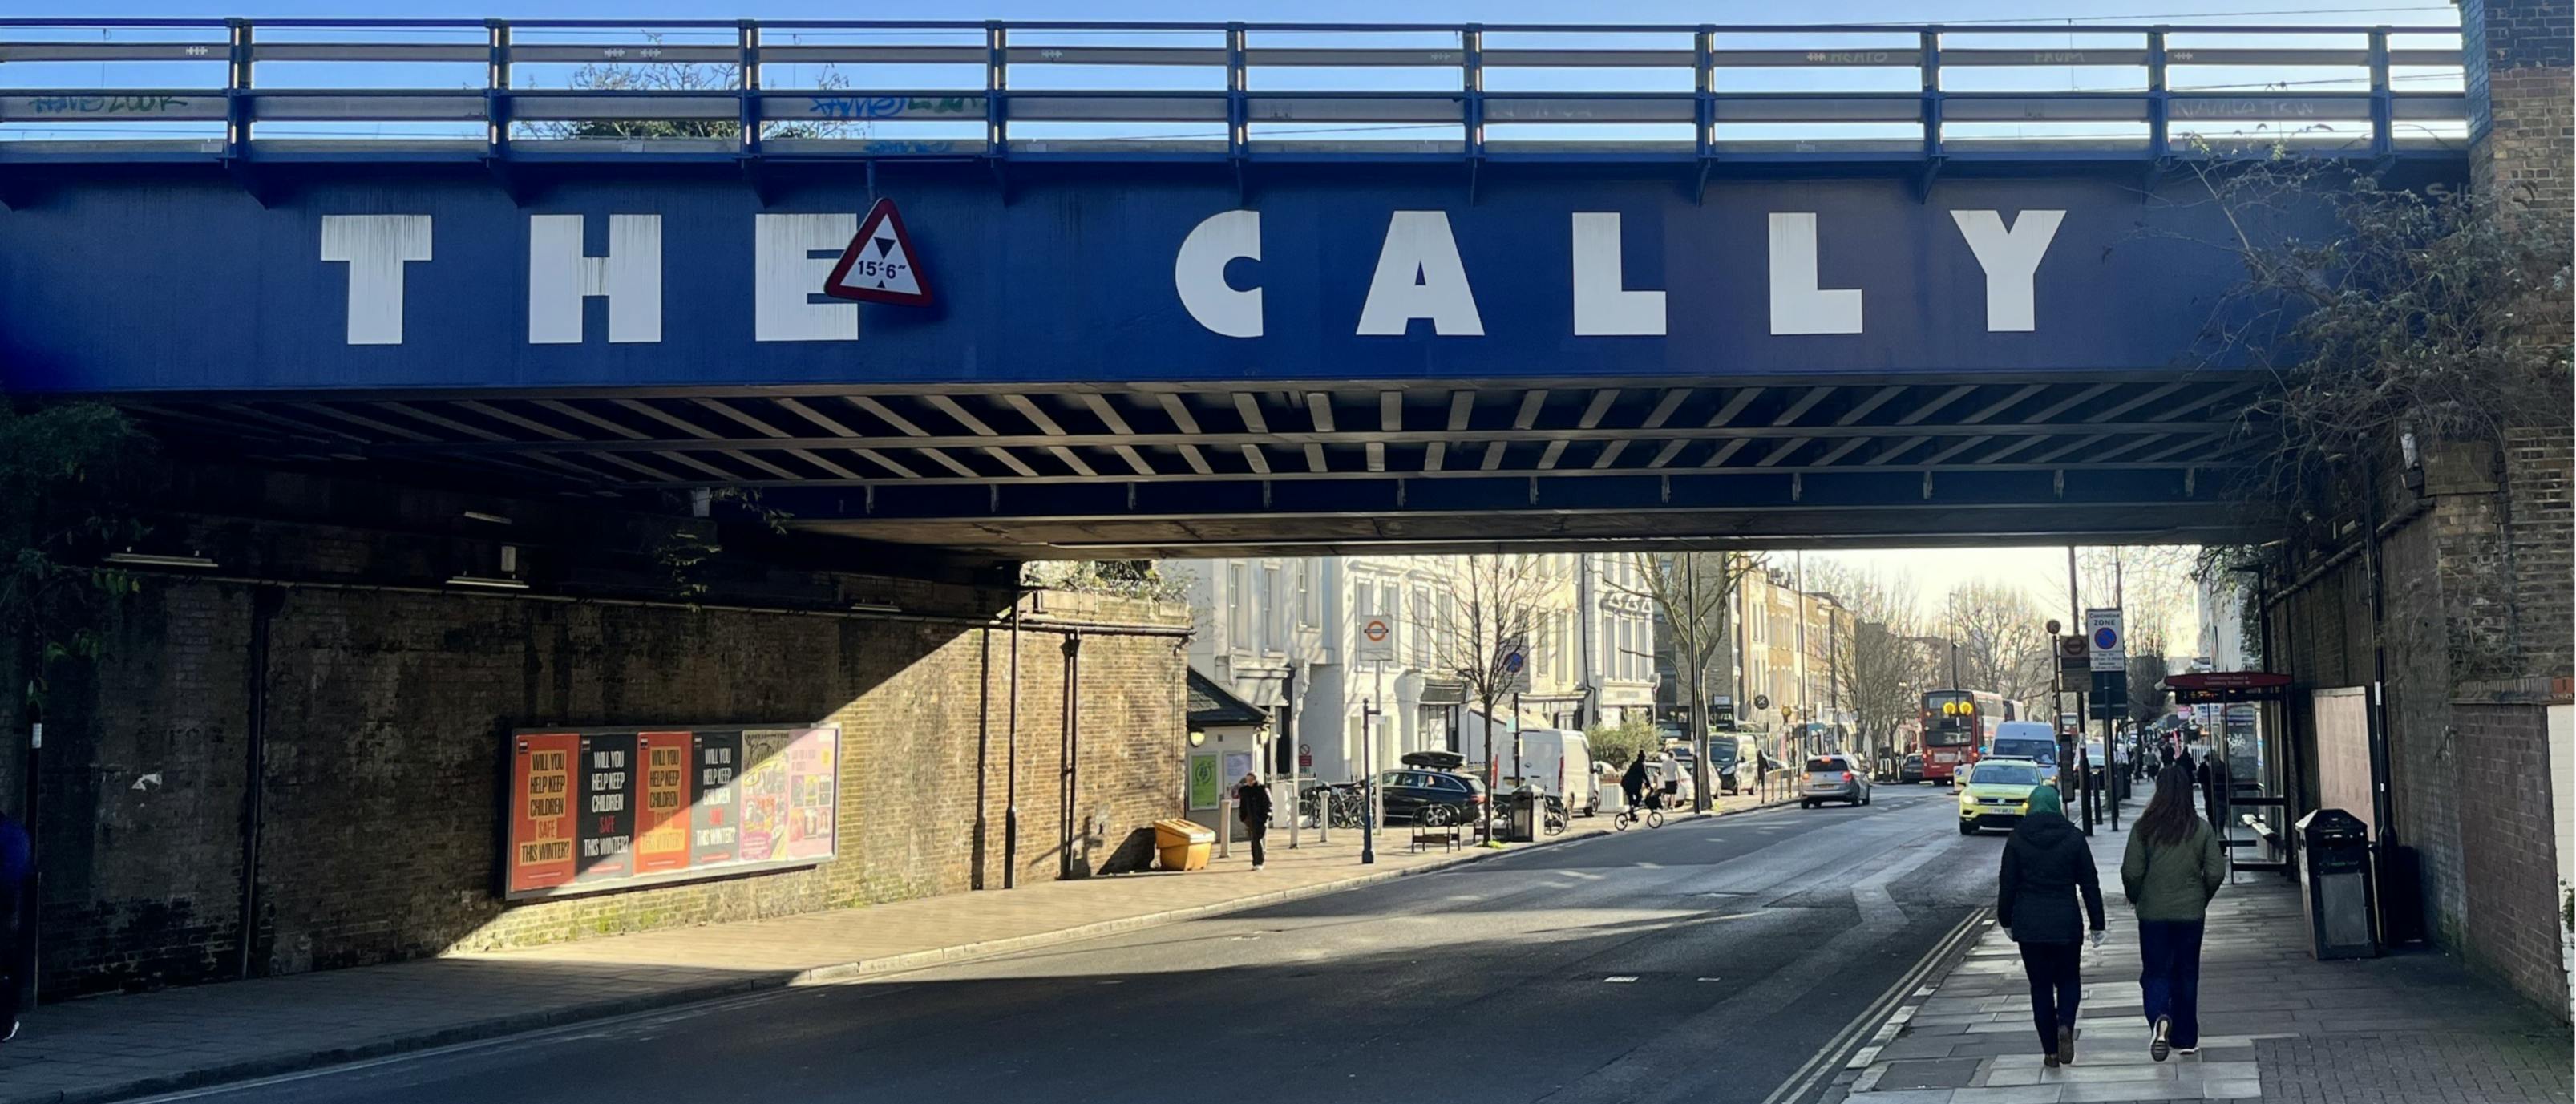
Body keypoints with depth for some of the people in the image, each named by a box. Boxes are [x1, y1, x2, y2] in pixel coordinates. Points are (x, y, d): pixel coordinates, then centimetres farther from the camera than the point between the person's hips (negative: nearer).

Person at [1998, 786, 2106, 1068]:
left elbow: (2007, 885, 0)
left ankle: (2050, 1050, 9)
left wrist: (2006, 920, 12)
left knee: (2040, 985, 9)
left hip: (2028, 925, 0)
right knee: (2069, 979, 15)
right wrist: (2097, 924, 6)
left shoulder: (2017, 839, -2)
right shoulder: (2074, 838, -2)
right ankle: (2065, 1025, -12)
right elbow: (2090, 884, 0)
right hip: (2066, 923, 0)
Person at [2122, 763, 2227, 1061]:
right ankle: (2185, 1037, 20)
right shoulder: (2202, 828, -6)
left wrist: (2135, 898, 8)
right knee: (2187, 974, 14)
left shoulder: (2144, 827, -11)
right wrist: (2202, 898, 13)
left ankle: (2160, 1018, -21)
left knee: (2155, 972, 6)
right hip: (2191, 912, 2)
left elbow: (2131, 872, -11)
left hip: (2153, 912, -2)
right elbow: (2216, 873, -5)